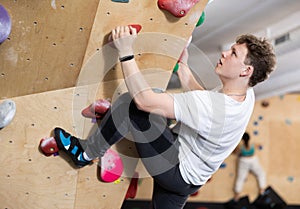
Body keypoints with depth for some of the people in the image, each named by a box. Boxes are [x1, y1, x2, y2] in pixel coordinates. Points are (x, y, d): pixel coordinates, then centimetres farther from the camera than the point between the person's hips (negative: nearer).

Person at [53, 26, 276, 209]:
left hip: (177, 172, -9)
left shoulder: (216, 107, -34)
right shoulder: (247, 94, -7)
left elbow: (145, 100, -34)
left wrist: (126, 52, -28)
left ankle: (86, 153, 2)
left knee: (130, 103, -17)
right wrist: (182, 66, 16)